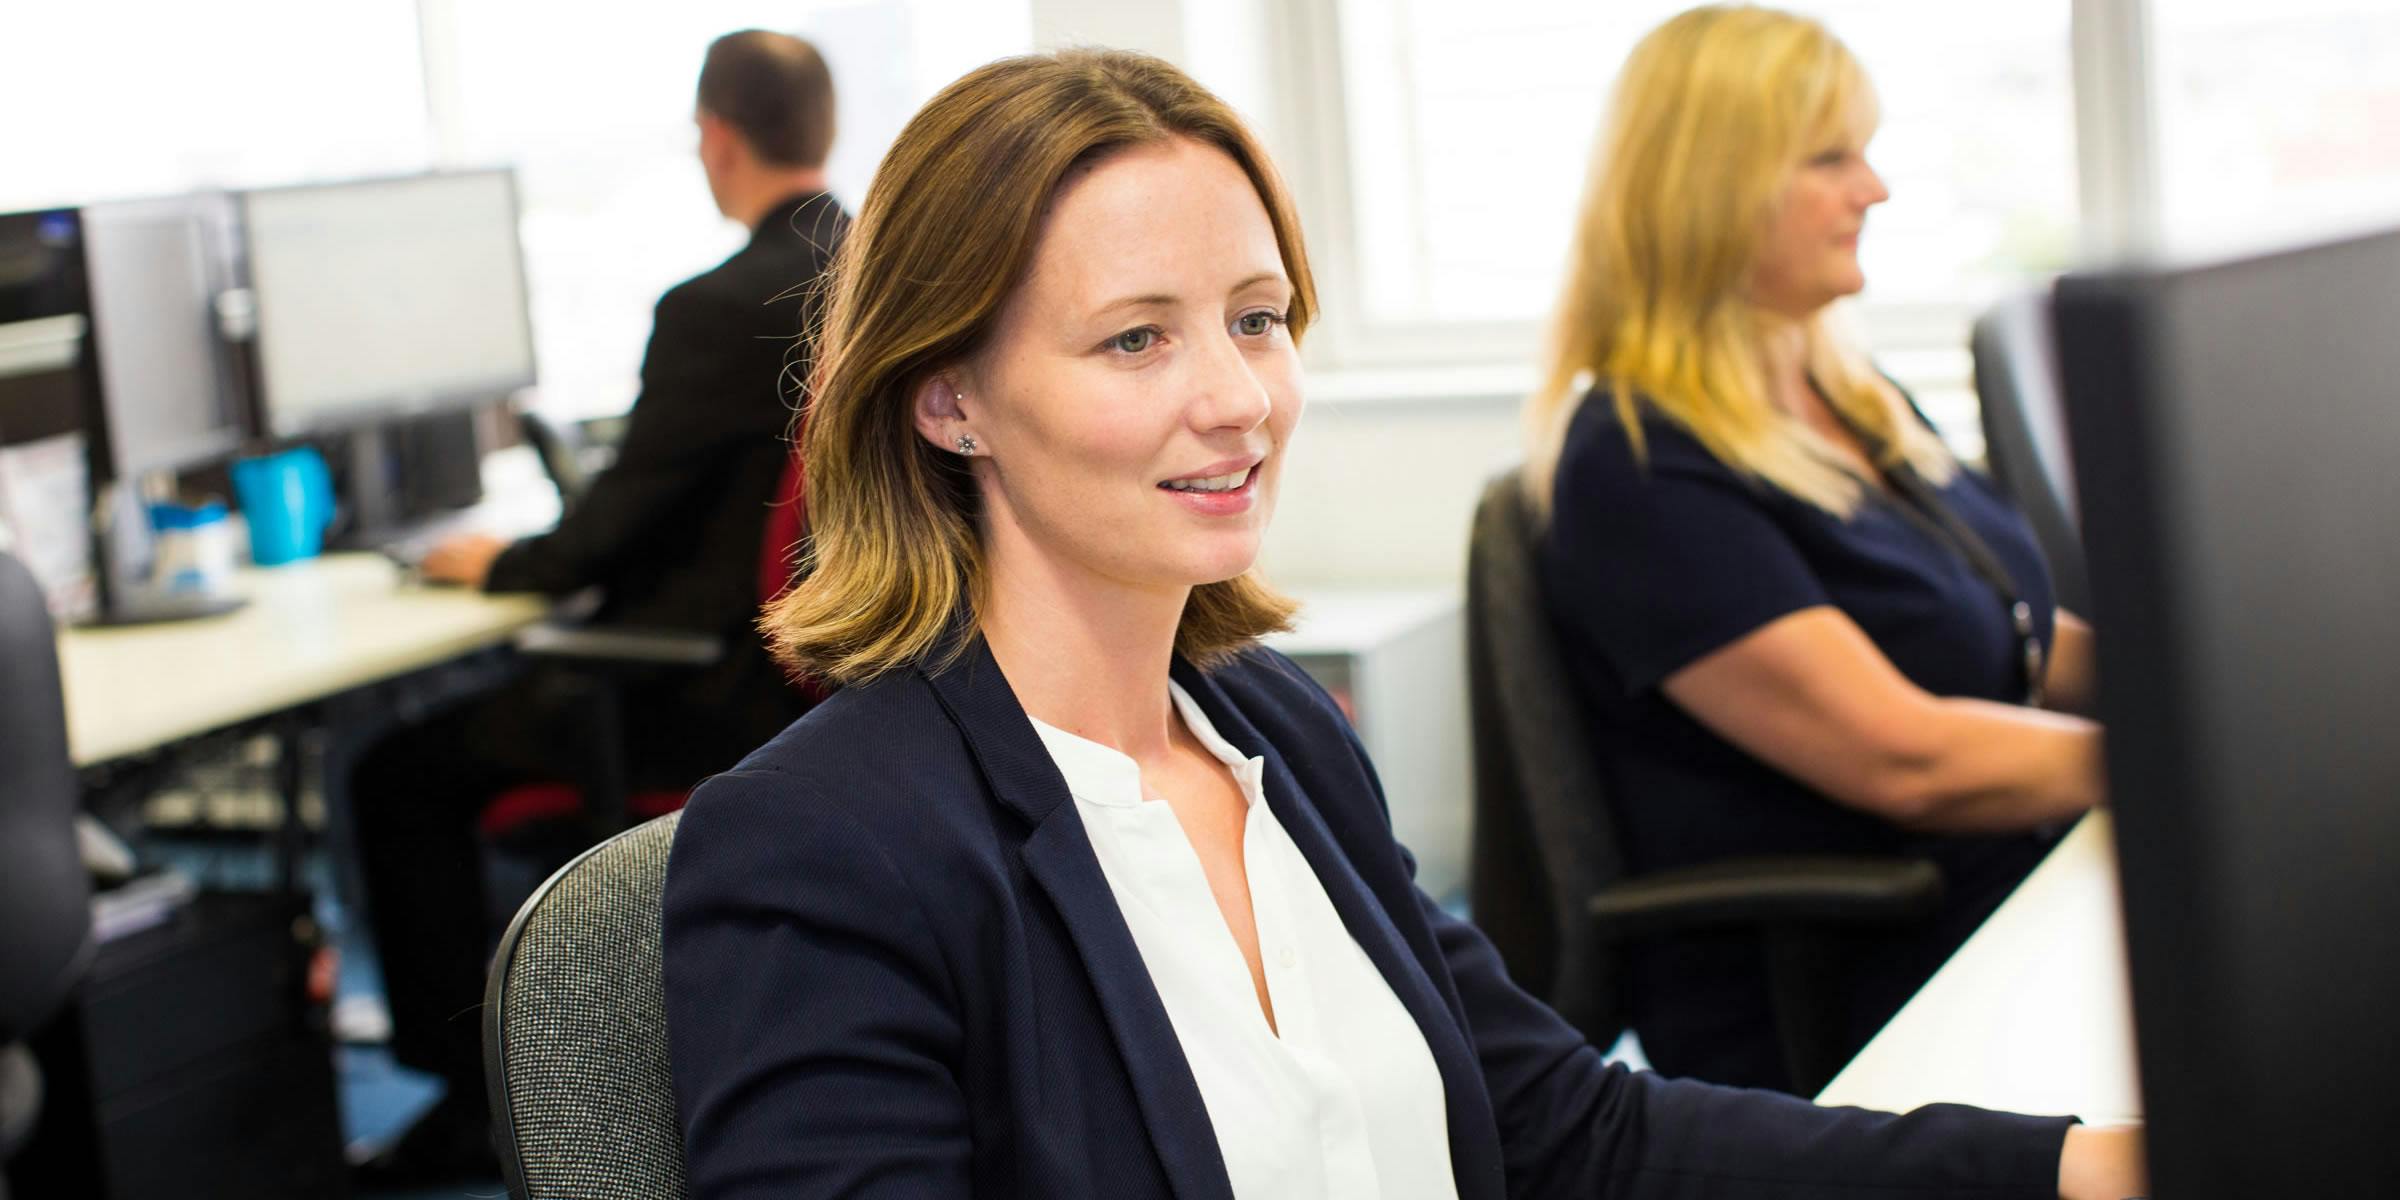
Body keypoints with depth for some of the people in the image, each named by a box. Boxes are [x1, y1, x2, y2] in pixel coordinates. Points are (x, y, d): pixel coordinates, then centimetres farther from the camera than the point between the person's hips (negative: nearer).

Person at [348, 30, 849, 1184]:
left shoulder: (716, 308, -23)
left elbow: (616, 523, -15)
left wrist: (498, 562, 5)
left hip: (722, 699, -9)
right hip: (833, 668, 9)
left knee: (400, 774, 5)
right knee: (500, 699, 31)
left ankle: (475, 1102, 10)